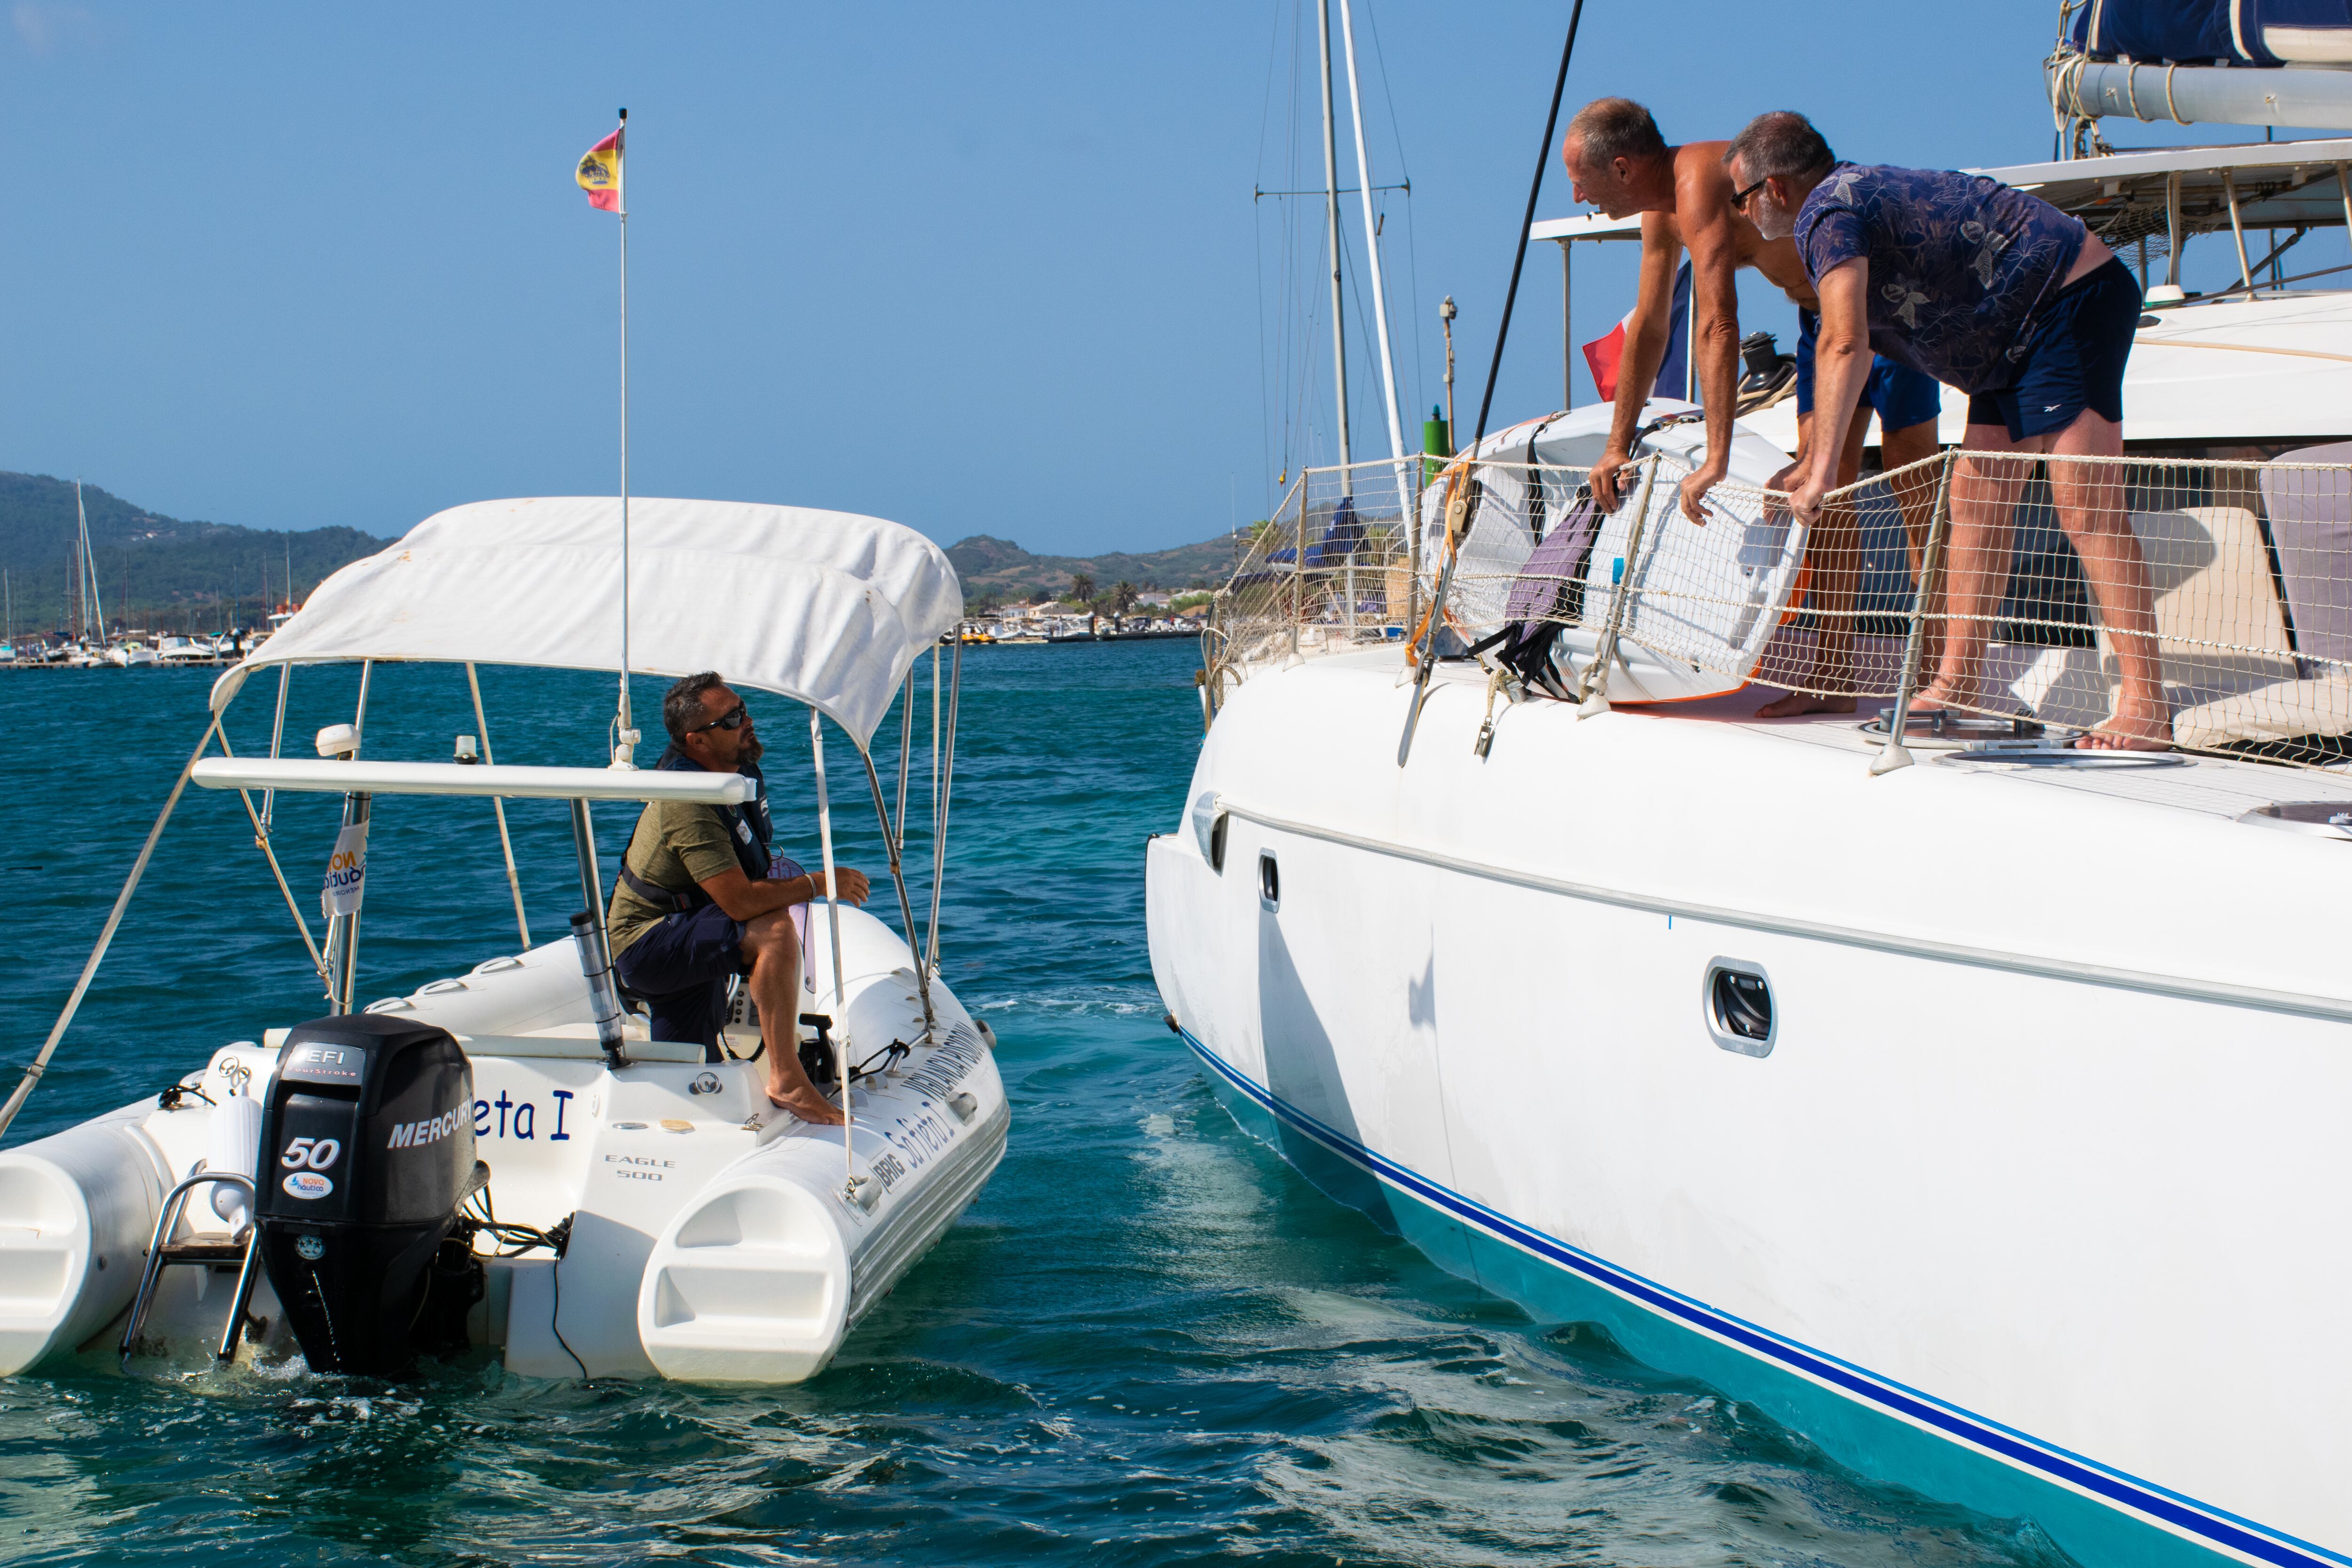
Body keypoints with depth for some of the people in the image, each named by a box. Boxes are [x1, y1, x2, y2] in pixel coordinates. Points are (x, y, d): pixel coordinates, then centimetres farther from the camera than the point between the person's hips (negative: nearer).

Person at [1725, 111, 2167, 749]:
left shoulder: (1826, 214, -14)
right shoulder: (1862, 191, 20)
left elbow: (1845, 345, -30)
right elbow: (1855, 344, 33)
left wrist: (1822, 471, -32)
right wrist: (1811, 463, 37)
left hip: (2071, 301, -11)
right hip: (2023, 332, 11)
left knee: (2087, 510, -17)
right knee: (1974, 499, 10)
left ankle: (2145, 707, -20)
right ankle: (1960, 684, 13)